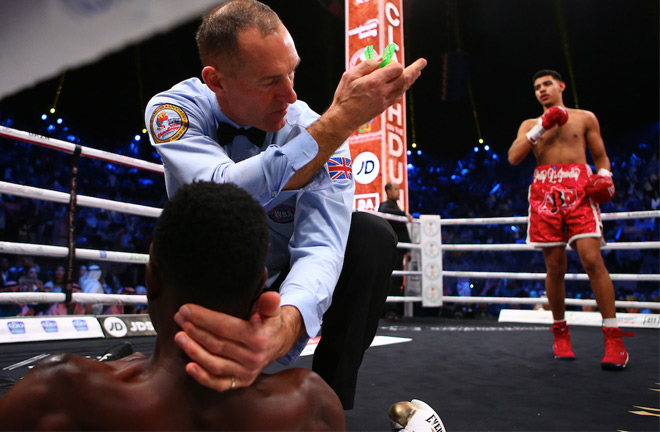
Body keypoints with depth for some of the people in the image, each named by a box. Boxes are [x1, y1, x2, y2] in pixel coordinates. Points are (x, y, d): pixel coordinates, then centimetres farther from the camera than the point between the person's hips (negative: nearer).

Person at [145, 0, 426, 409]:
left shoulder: (316, 133, -20)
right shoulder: (174, 109, -19)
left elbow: (319, 247, -32)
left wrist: (284, 327, -55)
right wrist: (343, 119, -43)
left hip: (285, 284, 1)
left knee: (372, 234, -24)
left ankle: (331, 403, -13)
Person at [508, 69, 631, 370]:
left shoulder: (585, 118, 18)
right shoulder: (530, 125, 20)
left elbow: (601, 156, 16)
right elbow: (513, 158, 4)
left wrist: (604, 176, -6)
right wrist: (542, 126, 0)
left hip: (579, 190, -1)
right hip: (545, 193, 2)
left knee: (592, 258, -17)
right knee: (554, 266, 1)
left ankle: (613, 337, -11)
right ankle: (560, 332, 16)